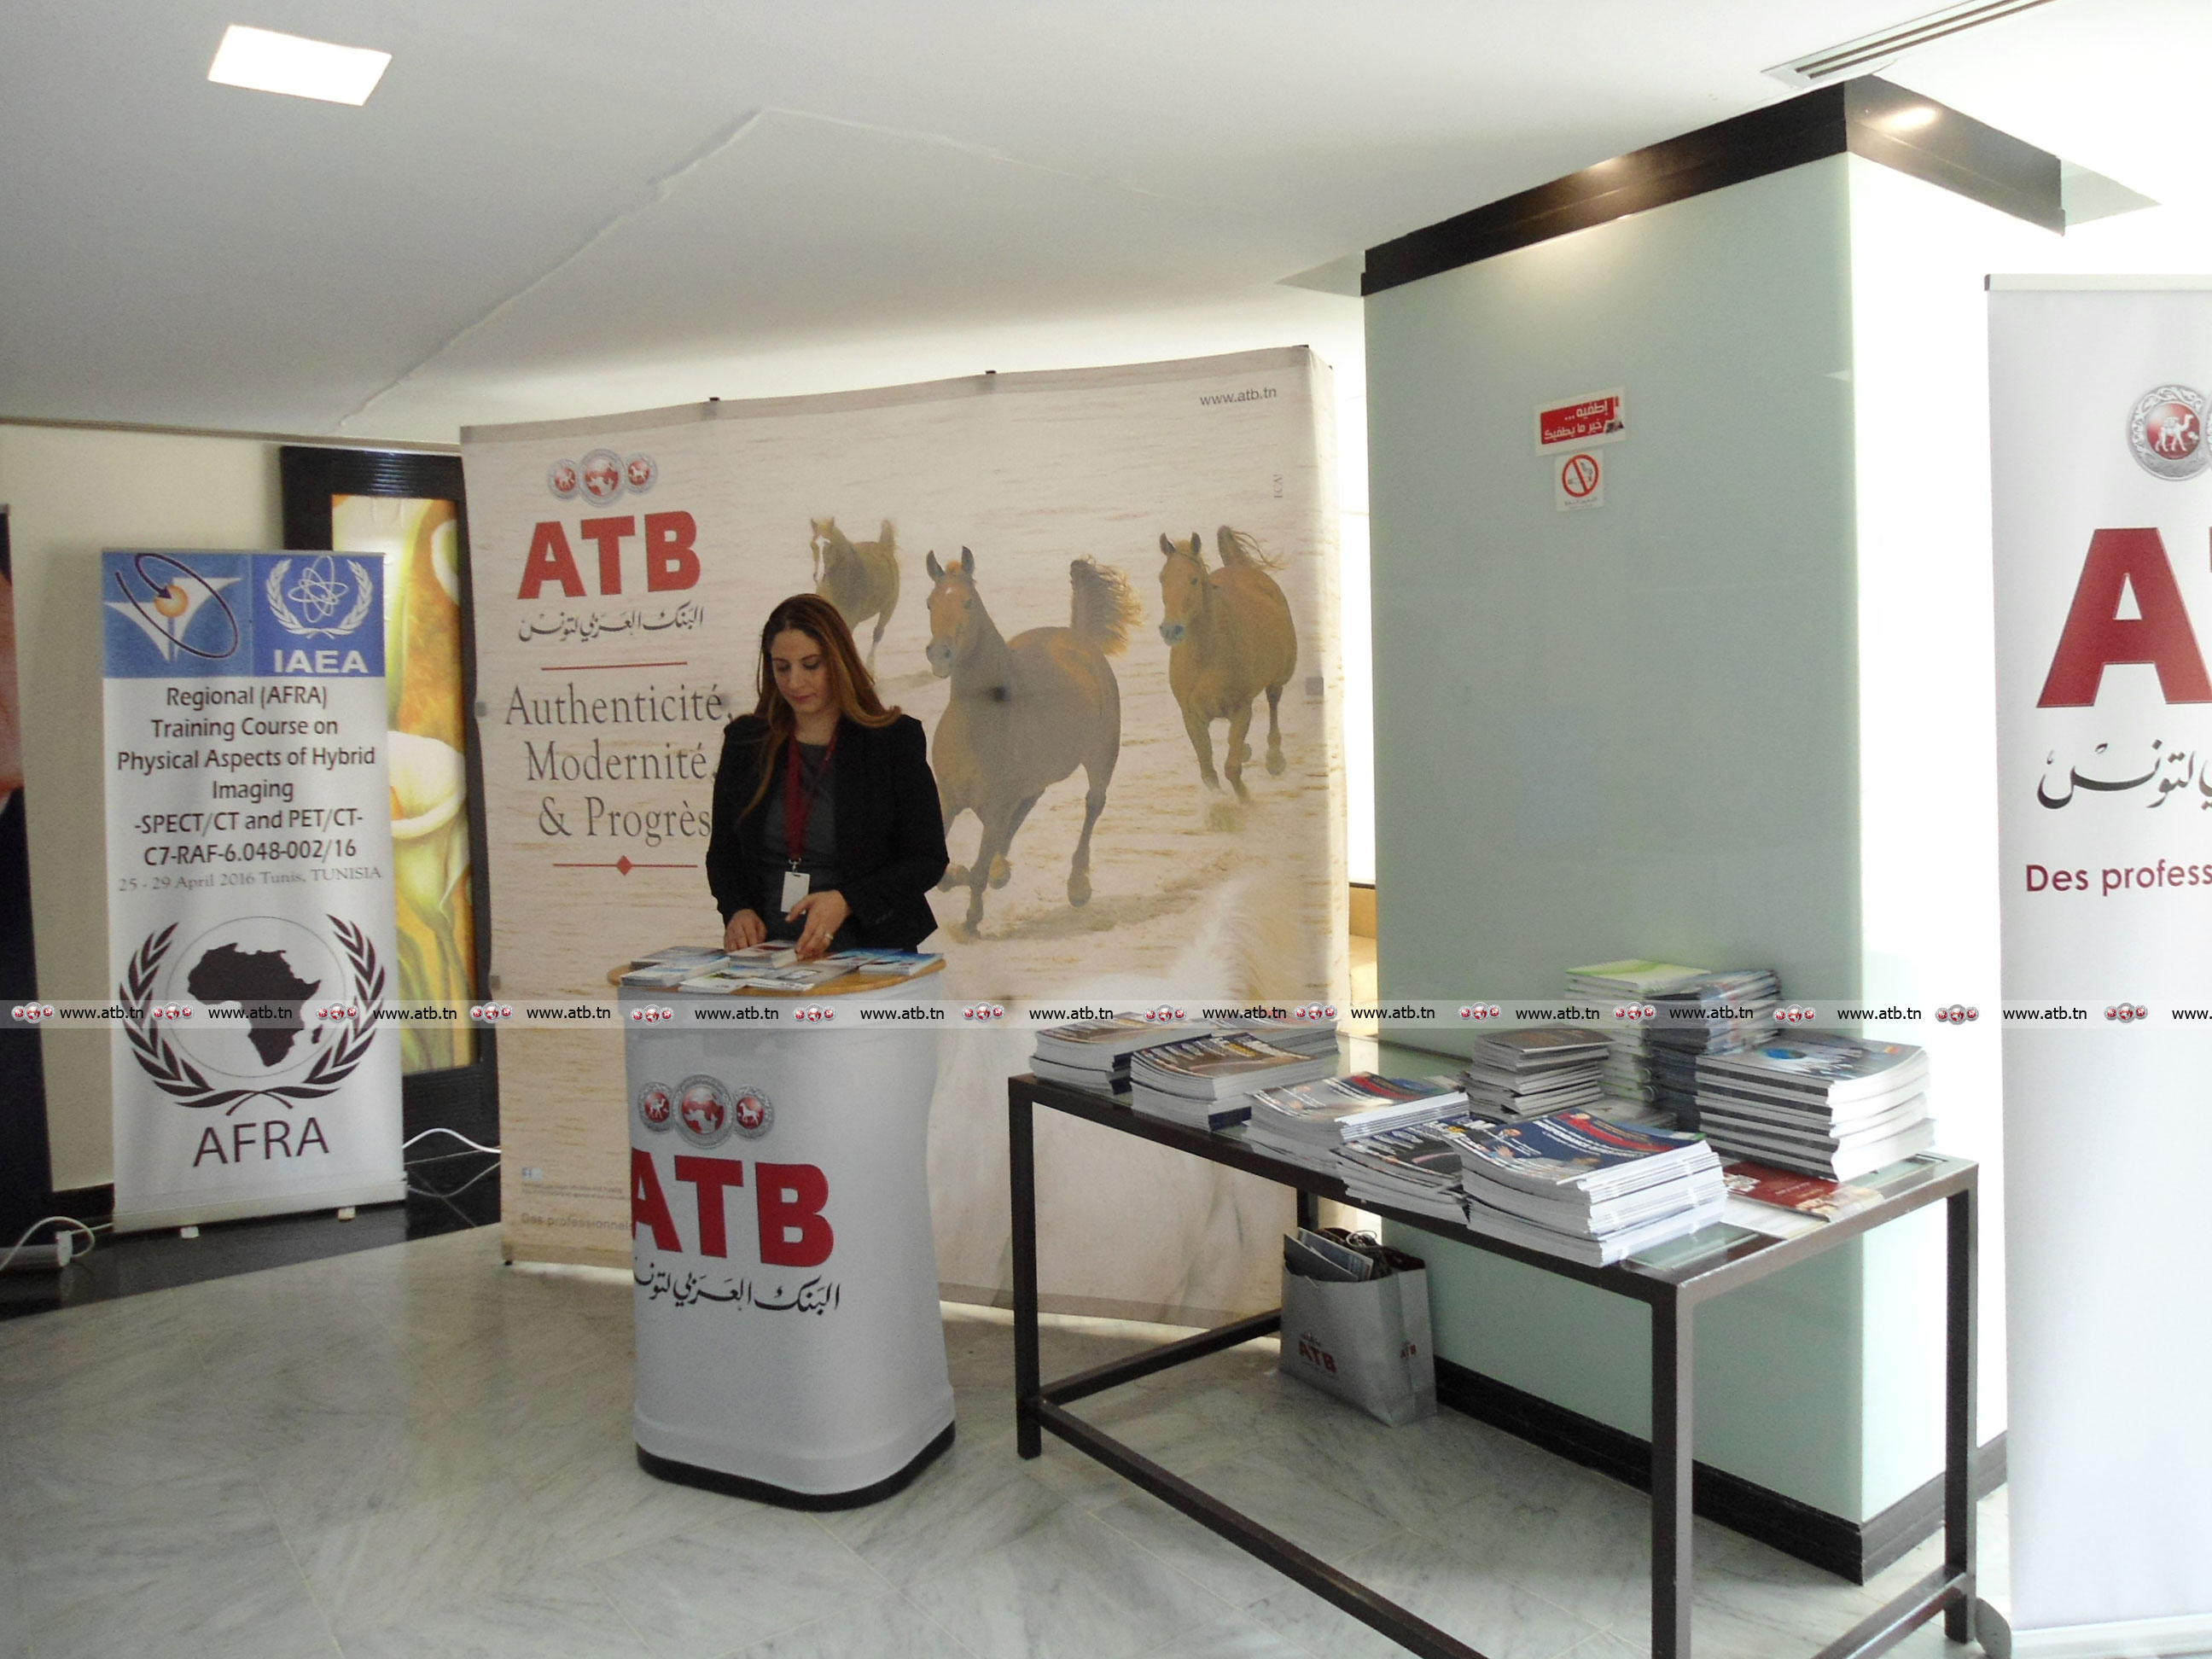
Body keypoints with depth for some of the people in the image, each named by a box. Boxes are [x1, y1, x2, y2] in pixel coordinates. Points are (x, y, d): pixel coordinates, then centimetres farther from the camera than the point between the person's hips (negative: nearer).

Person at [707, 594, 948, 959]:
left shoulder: (896, 740, 1)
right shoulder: (745, 741, 12)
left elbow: (928, 859, 0)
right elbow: (722, 851, 18)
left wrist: (846, 901, -13)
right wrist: (737, 910, -2)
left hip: (868, 952, -2)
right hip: (765, 953, 3)